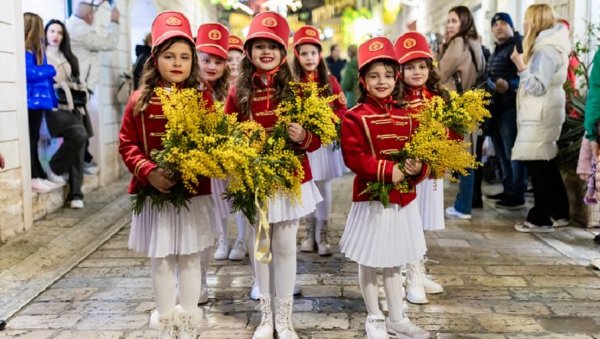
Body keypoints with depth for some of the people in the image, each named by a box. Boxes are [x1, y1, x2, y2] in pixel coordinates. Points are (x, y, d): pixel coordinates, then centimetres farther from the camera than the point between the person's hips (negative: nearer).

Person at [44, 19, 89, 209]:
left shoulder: (69, 59, 24)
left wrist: (80, 104, 13)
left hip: (72, 106, 6)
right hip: (54, 106, -6)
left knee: (78, 142, -7)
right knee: (79, 135, -27)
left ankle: (75, 193, -5)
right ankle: (54, 167, -6)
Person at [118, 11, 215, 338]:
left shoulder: (202, 99, -1)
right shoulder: (140, 100, 0)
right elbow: (127, 144, 0)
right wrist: (148, 171, -16)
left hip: (194, 192, 0)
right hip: (154, 193, 0)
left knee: (190, 259, 10)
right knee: (160, 261, 9)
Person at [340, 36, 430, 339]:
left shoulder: (407, 115, 5)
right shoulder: (355, 116, -10)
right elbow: (353, 157, -18)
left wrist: (418, 168, -16)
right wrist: (388, 171, -25)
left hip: (403, 197, 5)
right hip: (370, 197, -5)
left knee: (394, 261, 16)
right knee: (369, 261, 8)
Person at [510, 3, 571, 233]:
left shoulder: (546, 49, -17)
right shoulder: (547, 45, 15)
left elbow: (537, 87, -21)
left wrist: (520, 66, -23)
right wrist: (524, 65, 12)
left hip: (540, 117, -10)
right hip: (541, 115, 10)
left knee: (537, 165, -6)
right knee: (546, 165, 15)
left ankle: (540, 219, 0)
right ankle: (558, 213, 23)